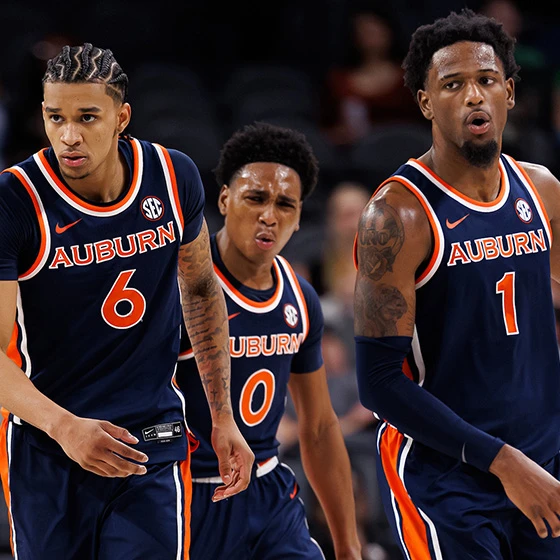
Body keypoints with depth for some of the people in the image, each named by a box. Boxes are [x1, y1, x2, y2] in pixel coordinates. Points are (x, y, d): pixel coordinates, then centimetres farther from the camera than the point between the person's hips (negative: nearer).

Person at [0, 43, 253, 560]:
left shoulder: (173, 178, -2)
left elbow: (200, 290, 16)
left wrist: (223, 417, 15)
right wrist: (63, 426, -32)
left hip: (153, 443, 2)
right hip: (45, 447, -1)